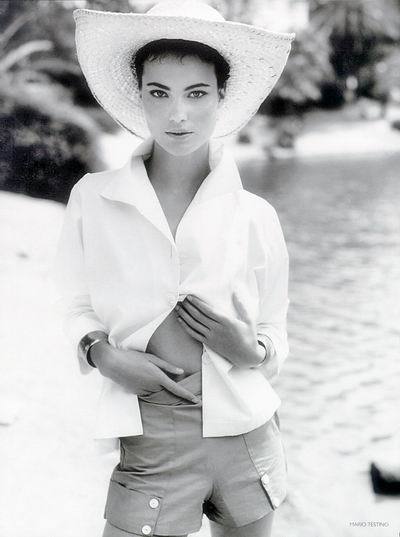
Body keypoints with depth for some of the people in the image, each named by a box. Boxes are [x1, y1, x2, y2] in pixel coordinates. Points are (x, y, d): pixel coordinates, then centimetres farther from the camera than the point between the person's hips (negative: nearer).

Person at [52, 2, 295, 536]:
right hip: (151, 441, -1)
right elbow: (77, 304, 10)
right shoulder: (92, 198, -2)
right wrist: (103, 353, -9)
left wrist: (250, 350, -14)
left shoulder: (256, 217, -2)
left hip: (245, 432, 1)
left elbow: (275, 336, 8)